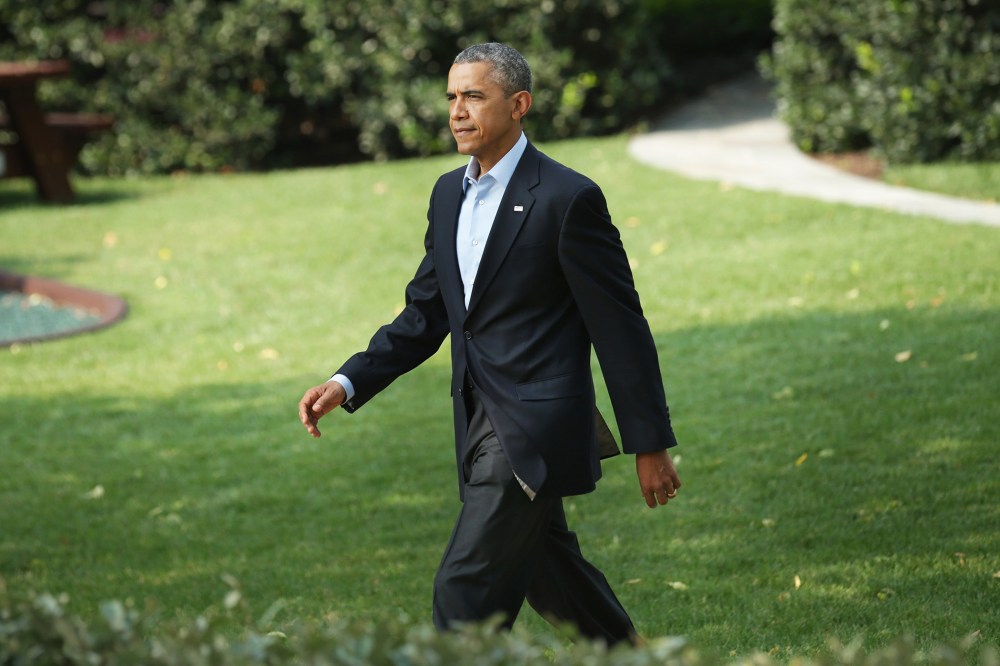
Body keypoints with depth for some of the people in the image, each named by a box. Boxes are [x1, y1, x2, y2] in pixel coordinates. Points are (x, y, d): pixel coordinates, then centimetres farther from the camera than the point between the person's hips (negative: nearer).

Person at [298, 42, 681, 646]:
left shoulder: (568, 198, -13)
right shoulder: (449, 194, 11)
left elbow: (621, 328, -10)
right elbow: (425, 315, 16)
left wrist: (650, 444, -9)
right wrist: (348, 384, 2)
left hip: (537, 432, -8)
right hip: (481, 430, 8)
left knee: (465, 589, -11)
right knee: (549, 574, 20)